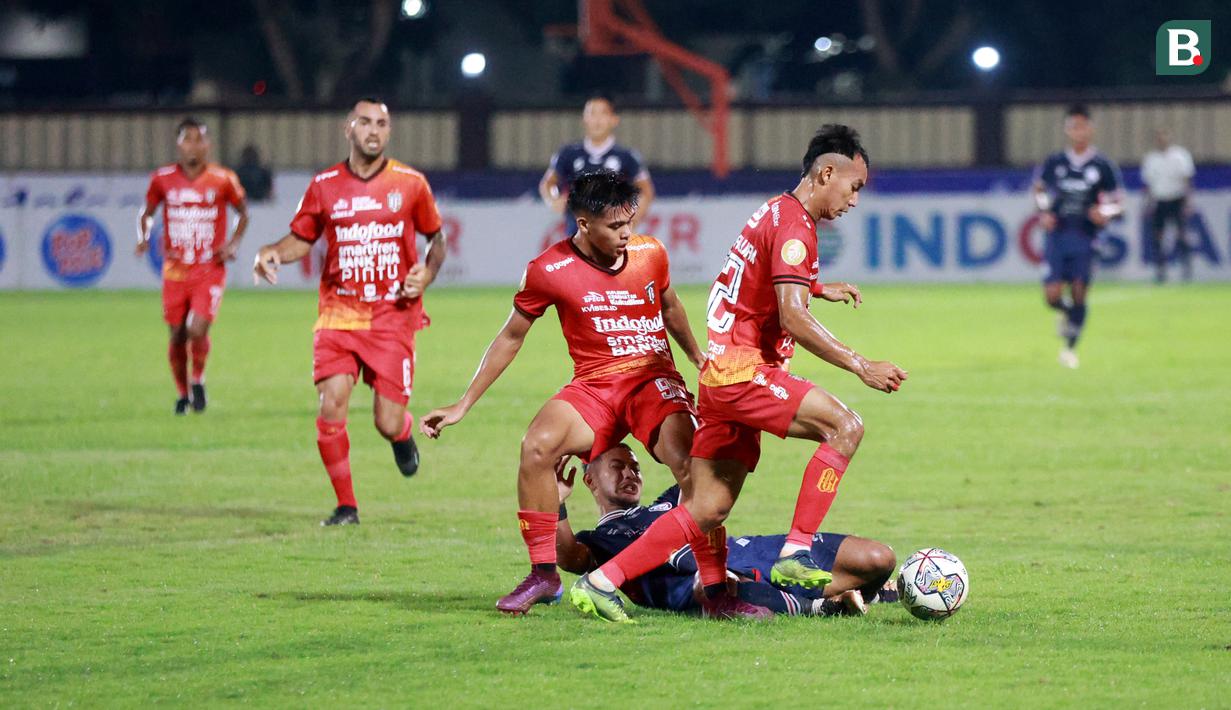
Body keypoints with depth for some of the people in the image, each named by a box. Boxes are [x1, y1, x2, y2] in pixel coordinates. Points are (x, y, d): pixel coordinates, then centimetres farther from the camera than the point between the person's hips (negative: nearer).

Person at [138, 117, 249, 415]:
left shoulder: (223, 180, -4)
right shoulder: (162, 178, -1)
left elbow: (243, 212, 11)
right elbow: (147, 213, 15)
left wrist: (233, 244, -3)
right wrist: (143, 237, -5)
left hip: (210, 270, -2)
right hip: (175, 269, 2)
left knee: (198, 330, -17)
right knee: (177, 335, 5)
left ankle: (198, 379, 12)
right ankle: (182, 394, 27)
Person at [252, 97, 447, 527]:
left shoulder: (411, 183, 2)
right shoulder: (325, 185, 3)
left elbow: (436, 237, 13)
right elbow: (301, 238, 12)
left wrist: (427, 273, -6)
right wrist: (273, 253, -10)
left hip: (393, 317, -1)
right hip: (339, 315, 1)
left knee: (388, 423, -5)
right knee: (331, 406, -13)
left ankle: (403, 435, 35)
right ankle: (346, 507, 2)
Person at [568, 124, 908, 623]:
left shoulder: (775, 213, 19)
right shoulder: (793, 223, -12)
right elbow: (793, 318, -22)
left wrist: (818, 288, 40)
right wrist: (860, 367, -21)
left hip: (720, 374, 10)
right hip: (741, 370, -10)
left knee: (707, 510, 7)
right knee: (845, 426, -18)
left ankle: (600, 582, 6)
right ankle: (795, 554, -19)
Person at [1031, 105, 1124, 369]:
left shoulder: (1102, 166, 0)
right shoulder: (1054, 163, 4)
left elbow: (1117, 201, 6)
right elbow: (1039, 189, 19)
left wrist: (1105, 213, -15)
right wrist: (1043, 213, 1)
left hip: (1085, 238, -1)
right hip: (1057, 235, 1)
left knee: (1079, 293, -5)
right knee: (1052, 295, -8)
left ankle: (1070, 346, 11)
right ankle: (1068, 313, 28)